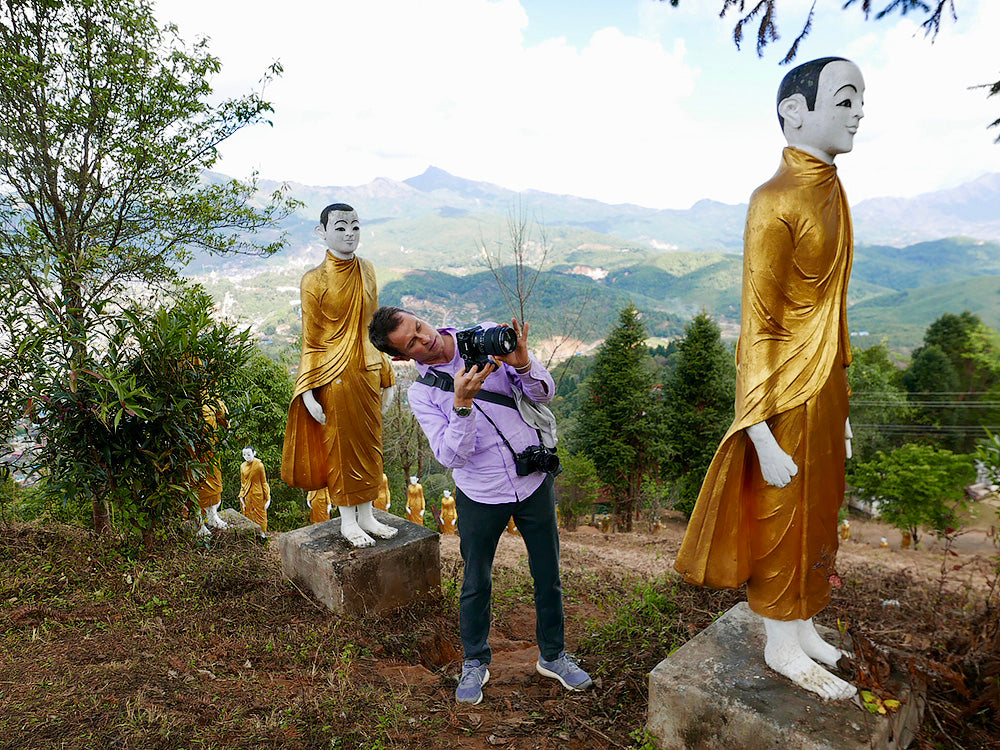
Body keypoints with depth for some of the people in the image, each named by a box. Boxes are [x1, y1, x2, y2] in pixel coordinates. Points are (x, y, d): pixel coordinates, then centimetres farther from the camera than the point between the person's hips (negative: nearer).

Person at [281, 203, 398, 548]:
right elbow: (310, 341, -7)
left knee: (369, 444, 12)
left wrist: (386, 378, 12)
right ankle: (347, 521, 21)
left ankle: (366, 514, 27)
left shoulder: (367, 271, 6)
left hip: (367, 372, 5)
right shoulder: (315, 280, -9)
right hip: (336, 377, -5)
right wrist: (309, 393, -11)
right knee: (340, 446, 6)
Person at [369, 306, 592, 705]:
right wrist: (463, 403, -30)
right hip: (481, 496, -1)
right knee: (476, 584, 14)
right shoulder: (421, 393, -7)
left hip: (534, 481, 1)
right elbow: (450, 456, -17)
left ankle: (553, 656, 38)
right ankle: (475, 662, 39)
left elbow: (544, 393, -6)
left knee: (548, 575, 14)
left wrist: (522, 364, -27)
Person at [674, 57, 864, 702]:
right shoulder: (775, 203, -18)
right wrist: (766, 440, -21)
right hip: (787, 396, -9)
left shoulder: (832, 192, 10)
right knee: (783, 521, 8)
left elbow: (831, 309, 14)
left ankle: (803, 625, 41)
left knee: (818, 515, 20)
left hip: (824, 389, 9)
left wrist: (839, 406, 17)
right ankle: (783, 647, 29)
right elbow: (758, 331, -20)